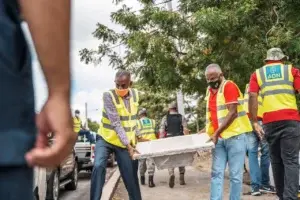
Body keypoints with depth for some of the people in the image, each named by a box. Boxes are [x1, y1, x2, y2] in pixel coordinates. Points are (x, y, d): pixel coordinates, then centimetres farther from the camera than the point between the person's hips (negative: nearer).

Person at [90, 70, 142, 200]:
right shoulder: (109, 95, -17)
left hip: (126, 142, 4)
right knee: (98, 166, -25)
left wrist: (136, 136, 12)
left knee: (131, 176, 4)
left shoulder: (135, 94, 0)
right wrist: (128, 145, -29)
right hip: (106, 139, -3)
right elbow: (116, 123, -23)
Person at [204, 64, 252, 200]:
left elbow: (232, 113, -15)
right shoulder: (209, 90, 15)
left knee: (235, 174, -1)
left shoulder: (229, 86, -8)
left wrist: (216, 133, -18)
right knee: (216, 173, 0)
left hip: (235, 135, -6)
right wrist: (208, 130, 8)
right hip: (219, 138, 6)